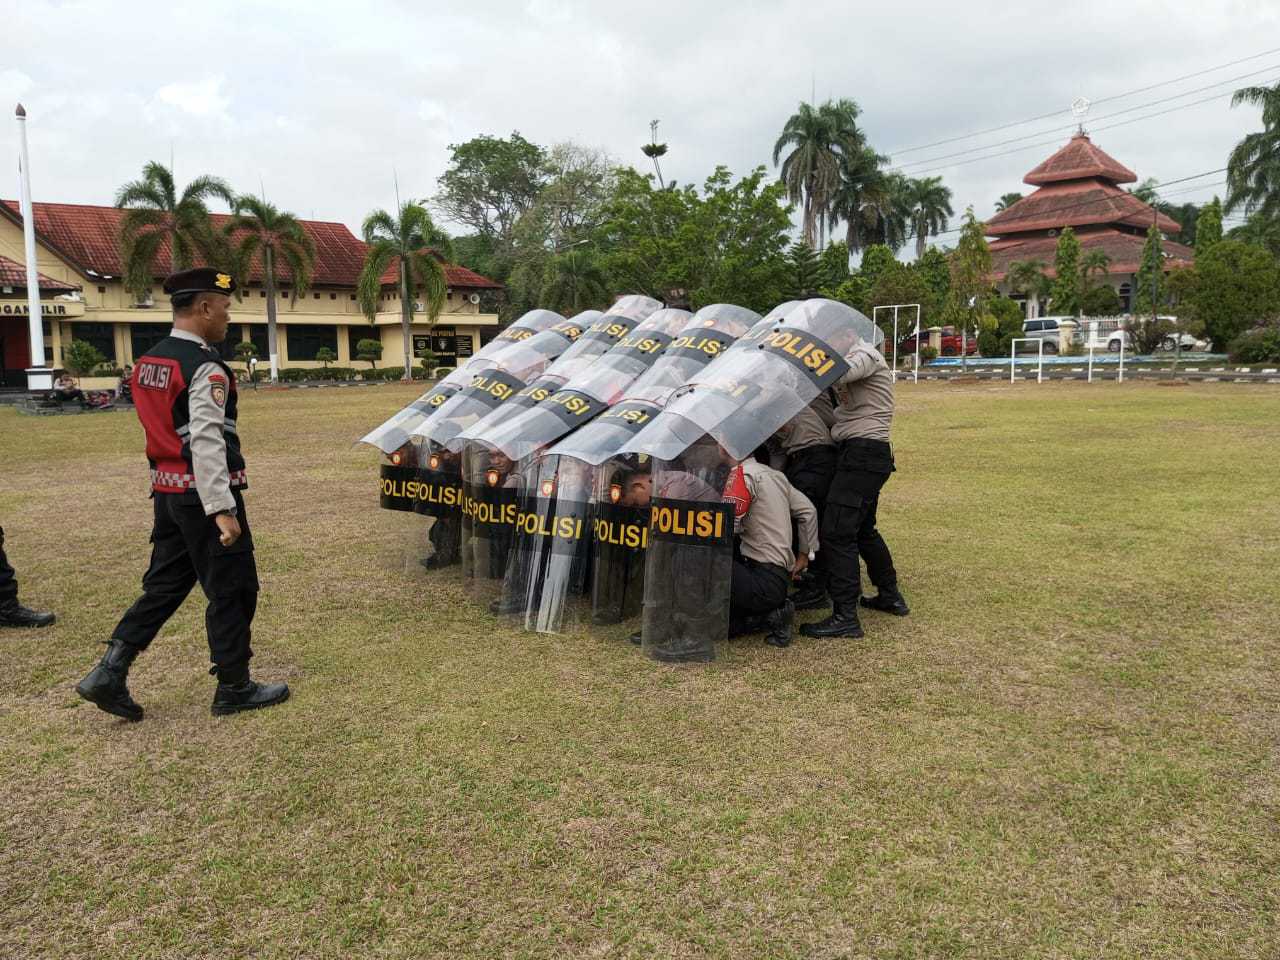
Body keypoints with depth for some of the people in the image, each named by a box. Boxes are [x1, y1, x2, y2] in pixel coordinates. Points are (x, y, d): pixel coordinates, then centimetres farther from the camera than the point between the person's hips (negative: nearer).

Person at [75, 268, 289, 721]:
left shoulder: (148, 364, 10)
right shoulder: (205, 368, -18)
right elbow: (207, 443, -24)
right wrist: (222, 510, -25)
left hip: (167, 492, 9)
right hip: (203, 495, -9)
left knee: (164, 584, 17)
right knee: (231, 590, 4)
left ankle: (109, 672, 12)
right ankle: (234, 688, 14)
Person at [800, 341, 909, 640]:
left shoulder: (865, 354, -9)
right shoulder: (850, 358, 22)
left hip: (863, 453, -10)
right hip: (862, 455, 10)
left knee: (837, 532, -13)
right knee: (864, 529, 22)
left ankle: (845, 617, -11)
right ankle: (891, 596, 36)